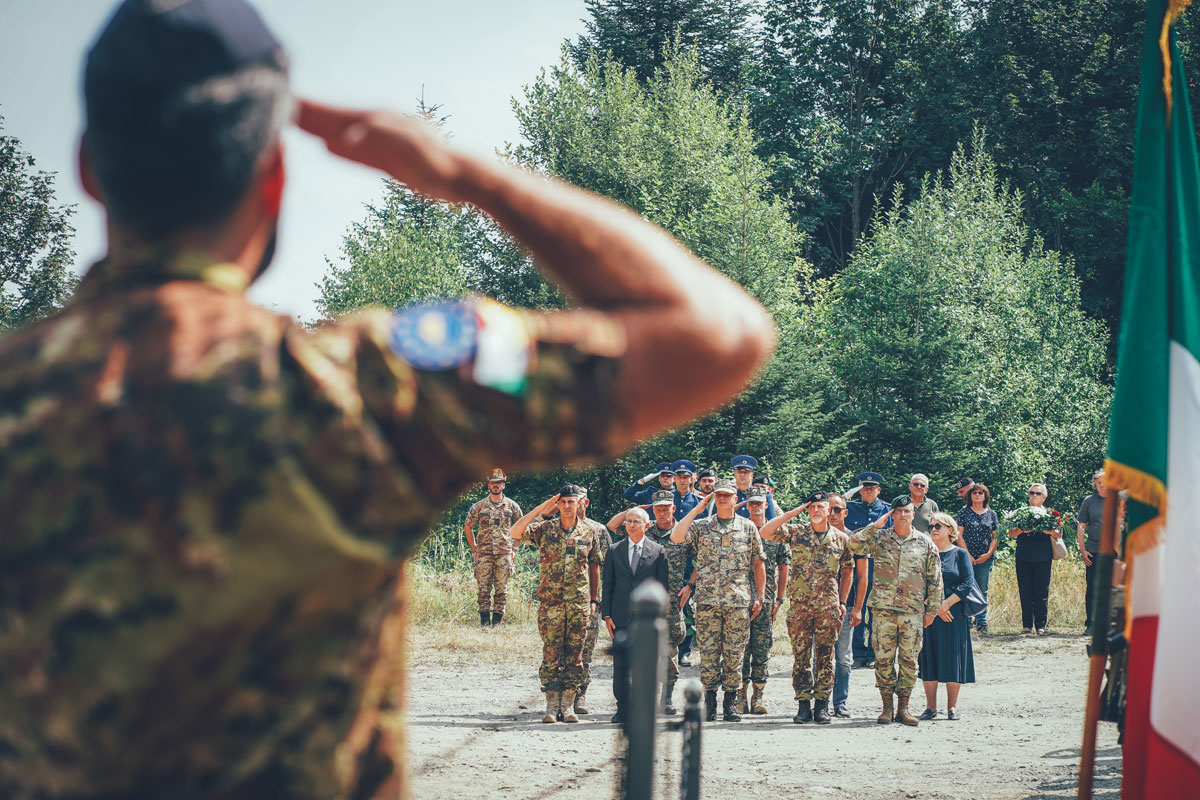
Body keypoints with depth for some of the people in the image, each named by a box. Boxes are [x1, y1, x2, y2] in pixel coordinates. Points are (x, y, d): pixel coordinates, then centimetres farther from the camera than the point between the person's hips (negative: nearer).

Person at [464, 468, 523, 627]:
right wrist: (474, 549, 9)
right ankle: (484, 621, 3)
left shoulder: (512, 506, 5)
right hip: (484, 554, 0)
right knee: (483, 588, -2)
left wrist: (513, 548, 8)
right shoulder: (479, 506, 5)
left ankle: (497, 620, 5)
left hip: (504, 554, 0)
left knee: (501, 589, 0)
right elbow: (468, 527, 13)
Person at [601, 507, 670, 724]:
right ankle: (622, 710, 7)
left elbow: (664, 585, 4)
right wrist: (606, 615, 1)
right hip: (621, 616, 2)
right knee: (621, 665, 1)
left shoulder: (658, 551, 5)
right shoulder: (614, 551, 9)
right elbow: (608, 584, 9)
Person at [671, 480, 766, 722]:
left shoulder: (748, 527, 9)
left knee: (734, 654, 0)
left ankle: (730, 703, 6)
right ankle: (709, 703, 8)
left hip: (738, 601, 0)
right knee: (708, 653, 1)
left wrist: (760, 596, 5)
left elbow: (758, 563, 12)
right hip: (707, 600, 0)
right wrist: (697, 508, -4)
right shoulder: (701, 526, 8)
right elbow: (676, 537, -9)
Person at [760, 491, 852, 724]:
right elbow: (765, 532, -8)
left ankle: (822, 705, 7)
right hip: (799, 604, 0)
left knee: (825, 657, 2)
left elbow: (846, 572, 14)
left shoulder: (841, 539, 8)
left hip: (828, 606, 0)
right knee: (801, 656, 1)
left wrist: (842, 602, 8)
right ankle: (803, 705, 6)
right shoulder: (796, 532, 4)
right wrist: (792, 513, -5)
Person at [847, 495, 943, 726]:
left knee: (909, 659, 1)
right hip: (884, 608, 0)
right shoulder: (880, 538, 6)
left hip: (913, 610, 1)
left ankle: (903, 708, 9)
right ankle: (887, 707, 6)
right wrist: (877, 525, -7)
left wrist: (932, 610, 5)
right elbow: (854, 544, -10)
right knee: (884, 658, -1)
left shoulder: (925, 543, 8)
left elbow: (935, 579, 10)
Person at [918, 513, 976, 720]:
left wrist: (946, 603, -13)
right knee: (928, 658, 1)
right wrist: (933, 606, -11)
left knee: (953, 658, -1)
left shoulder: (960, 554, 5)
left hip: (954, 614, -1)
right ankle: (930, 706, 7)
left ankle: (952, 707, 7)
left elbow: (967, 584, -3)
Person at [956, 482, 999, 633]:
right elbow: (959, 535, 0)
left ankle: (981, 621, 8)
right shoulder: (964, 512, 4)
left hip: (986, 559, 2)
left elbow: (996, 537, 10)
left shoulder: (991, 514, 10)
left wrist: (989, 553, -4)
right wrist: (968, 555, -8)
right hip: (968, 557, -2)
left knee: (983, 591, 4)